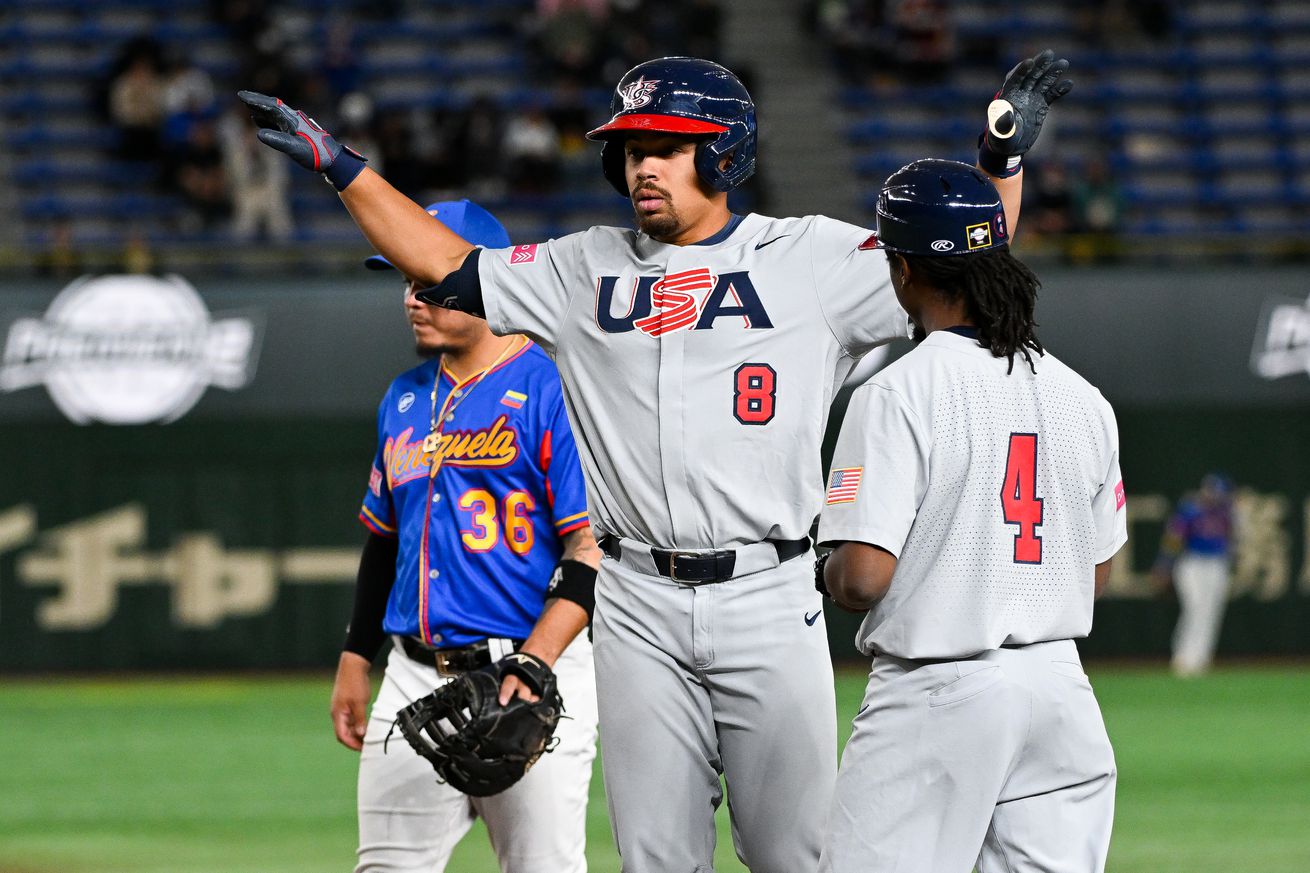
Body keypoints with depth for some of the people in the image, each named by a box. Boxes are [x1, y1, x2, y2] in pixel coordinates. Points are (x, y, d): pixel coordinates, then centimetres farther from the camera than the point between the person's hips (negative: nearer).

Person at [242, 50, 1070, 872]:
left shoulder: (809, 258, 2)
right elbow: (447, 266, 13)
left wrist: (1003, 152, -15)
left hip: (770, 598, -3)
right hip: (639, 611, 3)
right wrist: (341, 165, 9)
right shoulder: (585, 270, 12)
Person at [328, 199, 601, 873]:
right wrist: (355, 658, 18)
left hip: (535, 671, -7)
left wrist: (532, 665, -24)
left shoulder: (552, 392, -8)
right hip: (416, 678, 7)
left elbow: (592, 548, -14)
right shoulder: (405, 400, 16)